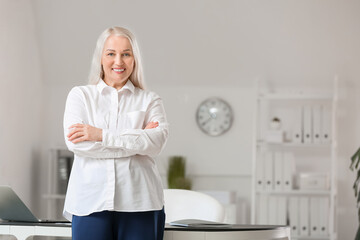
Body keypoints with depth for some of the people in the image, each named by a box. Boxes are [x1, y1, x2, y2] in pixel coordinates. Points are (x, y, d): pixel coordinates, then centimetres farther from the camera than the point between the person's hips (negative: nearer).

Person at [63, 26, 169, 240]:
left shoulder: (149, 100, 13)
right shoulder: (80, 96, 13)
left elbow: (157, 141, -5)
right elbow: (75, 142, -4)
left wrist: (102, 135, -10)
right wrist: (137, 141, -6)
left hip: (139, 202, 0)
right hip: (92, 200, 0)